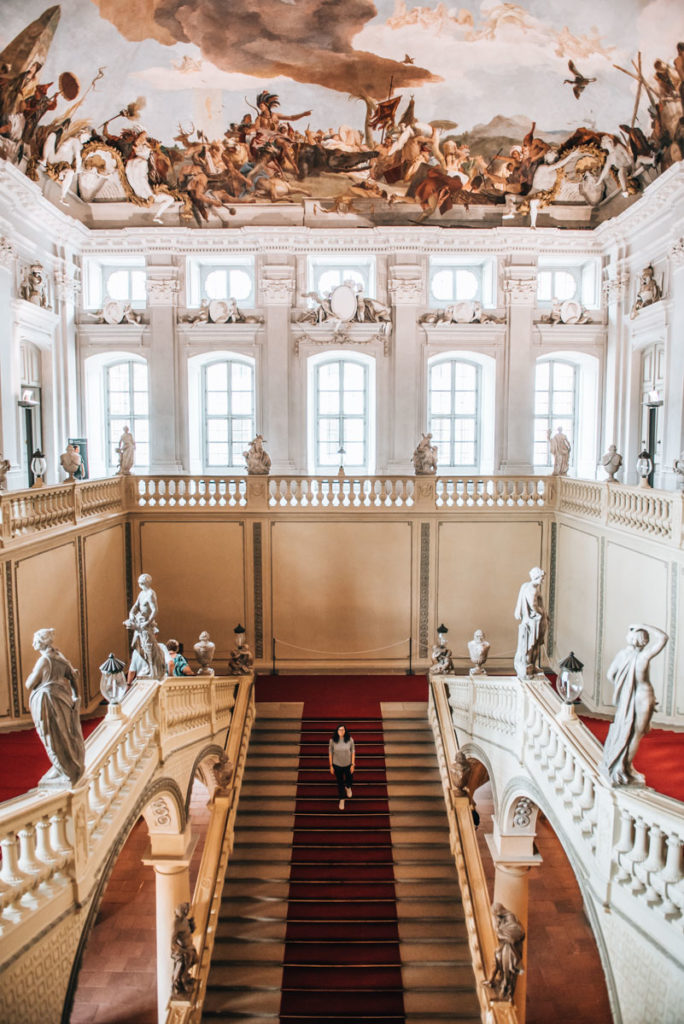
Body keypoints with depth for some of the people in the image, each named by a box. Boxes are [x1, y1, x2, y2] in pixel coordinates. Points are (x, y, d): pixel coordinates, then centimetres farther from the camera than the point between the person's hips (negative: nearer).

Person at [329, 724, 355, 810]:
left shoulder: (350, 739, -19)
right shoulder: (332, 740, -19)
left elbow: (353, 752, -8)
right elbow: (330, 753, -8)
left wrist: (353, 764, -5)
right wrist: (331, 766, -2)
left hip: (348, 764, 0)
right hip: (337, 765, 0)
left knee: (348, 779, 23)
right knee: (340, 782, 16)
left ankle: (348, 787, 60)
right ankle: (342, 799, 40)